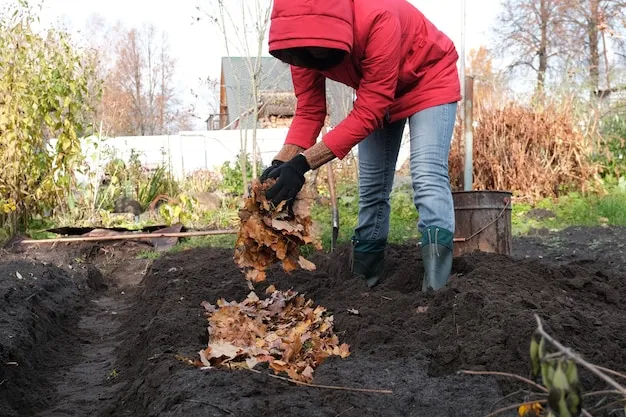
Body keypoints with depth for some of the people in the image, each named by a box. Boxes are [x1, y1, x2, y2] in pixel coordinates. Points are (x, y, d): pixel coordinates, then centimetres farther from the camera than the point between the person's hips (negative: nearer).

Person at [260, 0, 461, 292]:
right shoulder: (302, 38, -23)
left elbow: (369, 113, -38)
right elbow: (308, 112, -16)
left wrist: (303, 163, -42)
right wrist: (282, 162, -33)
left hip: (429, 80, -6)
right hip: (376, 93, 6)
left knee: (427, 178, -22)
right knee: (372, 188, 7)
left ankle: (436, 292, -26)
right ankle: (364, 282, 16)